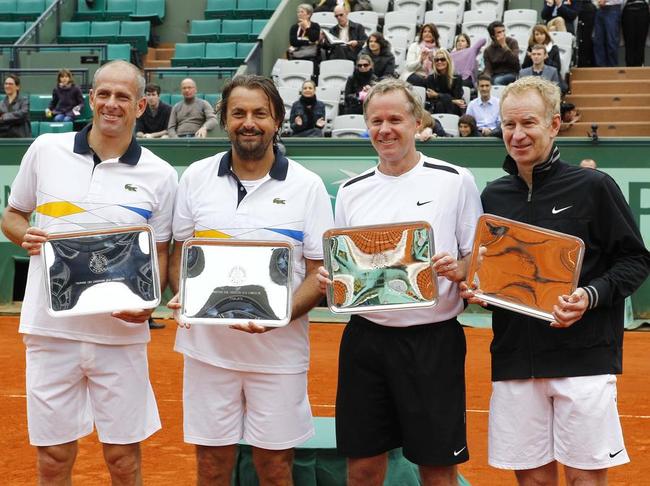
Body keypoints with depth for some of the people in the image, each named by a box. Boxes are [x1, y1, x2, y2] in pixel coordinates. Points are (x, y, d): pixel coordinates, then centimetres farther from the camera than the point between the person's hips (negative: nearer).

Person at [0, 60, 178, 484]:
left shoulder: (159, 175, 1)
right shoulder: (46, 150, 3)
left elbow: (161, 254, 7)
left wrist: (147, 302, -12)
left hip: (121, 333, 0)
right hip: (51, 329, 1)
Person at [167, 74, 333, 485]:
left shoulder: (307, 186, -2)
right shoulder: (196, 178, 5)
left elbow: (320, 273, -3)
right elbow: (179, 253, 11)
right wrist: (184, 298, -10)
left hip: (279, 352, -1)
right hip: (207, 346, 2)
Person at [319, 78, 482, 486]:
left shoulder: (456, 180, 0)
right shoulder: (351, 191, 10)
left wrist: (458, 270, -18)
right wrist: (328, 280, -4)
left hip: (433, 341, -3)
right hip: (365, 339, 3)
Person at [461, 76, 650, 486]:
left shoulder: (594, 187, -3)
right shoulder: (493, 197, 10)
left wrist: (591, 296, -17)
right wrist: (475, 290, -2)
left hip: (585, 357, -4)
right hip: (514, 360, 4)